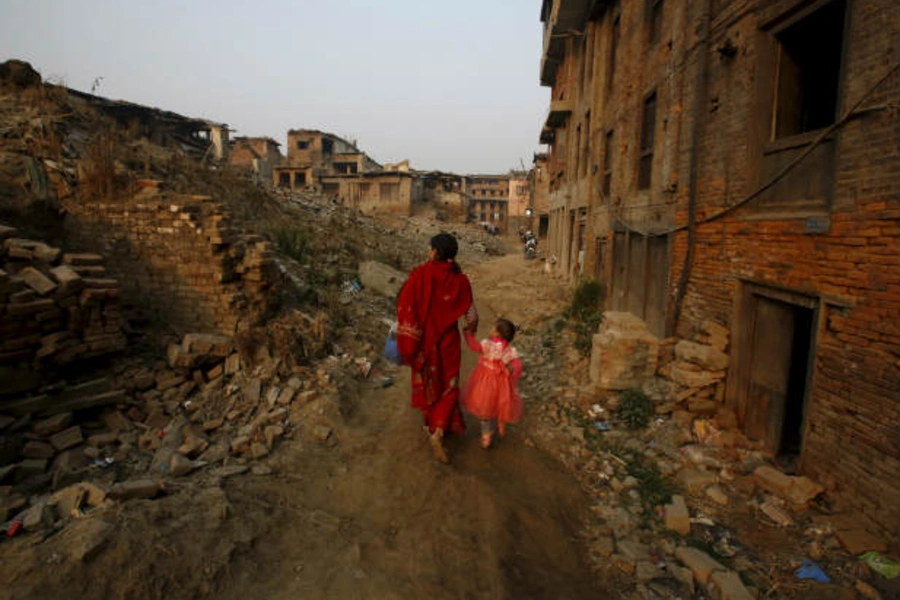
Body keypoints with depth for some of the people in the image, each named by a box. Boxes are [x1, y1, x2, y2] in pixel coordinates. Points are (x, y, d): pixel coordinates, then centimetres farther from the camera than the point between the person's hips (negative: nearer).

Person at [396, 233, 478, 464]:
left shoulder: (419, 274, -16)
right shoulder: (459, 279, -11)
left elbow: (405, 307, -18)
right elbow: (471, 314, -4)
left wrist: (406, 343, -8)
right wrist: (471, 328, 18)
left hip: (423, 338, 0)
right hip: (447, 339, 0)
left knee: (427, 382, 21)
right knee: (448, 385, 13)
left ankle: (431, 424, 41)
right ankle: (439, 431, -5)